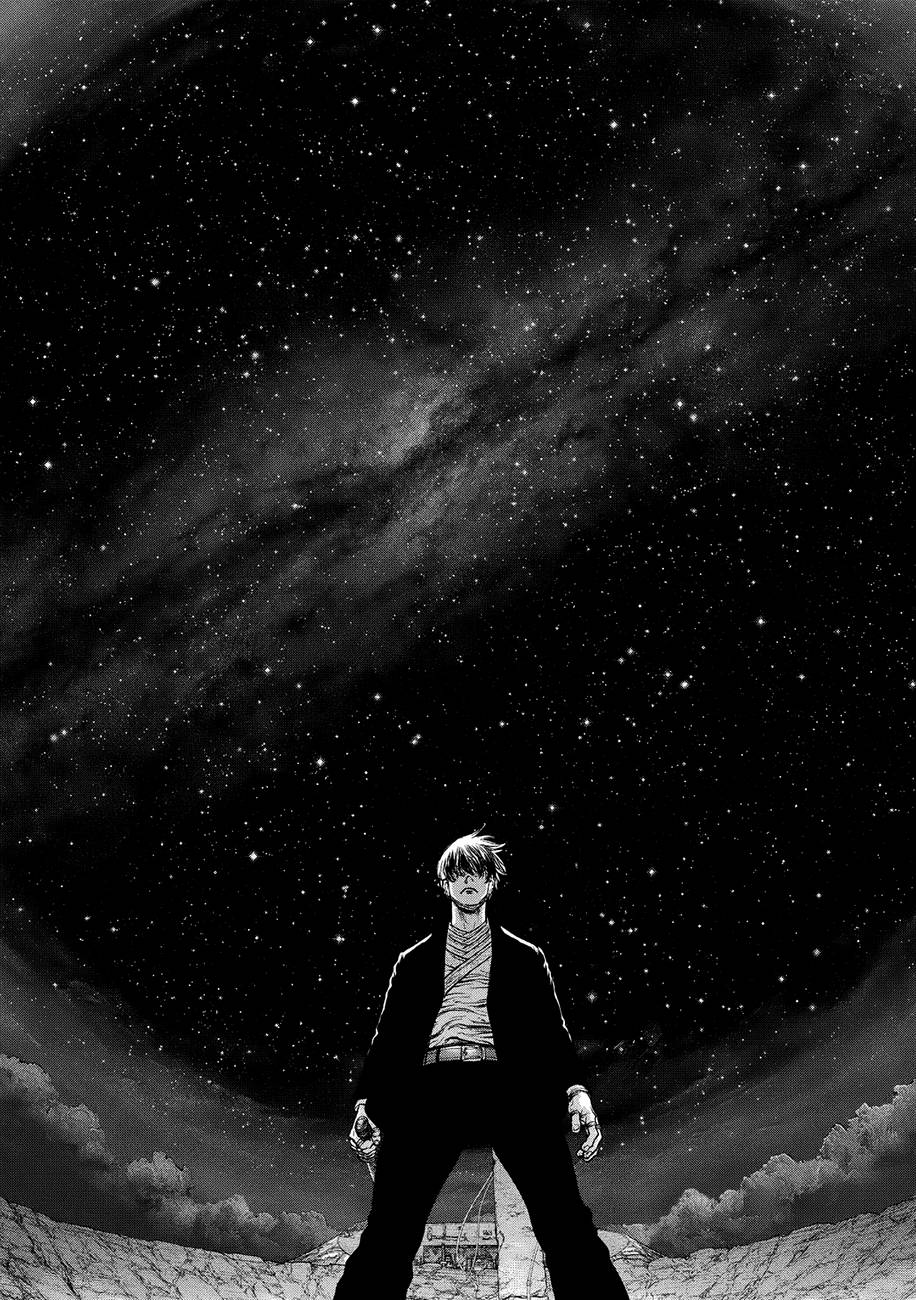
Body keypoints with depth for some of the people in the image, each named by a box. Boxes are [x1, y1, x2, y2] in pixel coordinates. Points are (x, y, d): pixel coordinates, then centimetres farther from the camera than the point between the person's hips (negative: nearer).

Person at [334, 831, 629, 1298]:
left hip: (510, 1086, 0)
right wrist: (366, 1102, 3)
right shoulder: (415, 961, 26)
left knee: (566, 1223, -16)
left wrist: (575, 1089, -3)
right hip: (432, 1085, 1)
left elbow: (552, 1030, 16)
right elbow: (388, 1034, 19)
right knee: (388, 1231, -13)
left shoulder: (525, 958, 24)